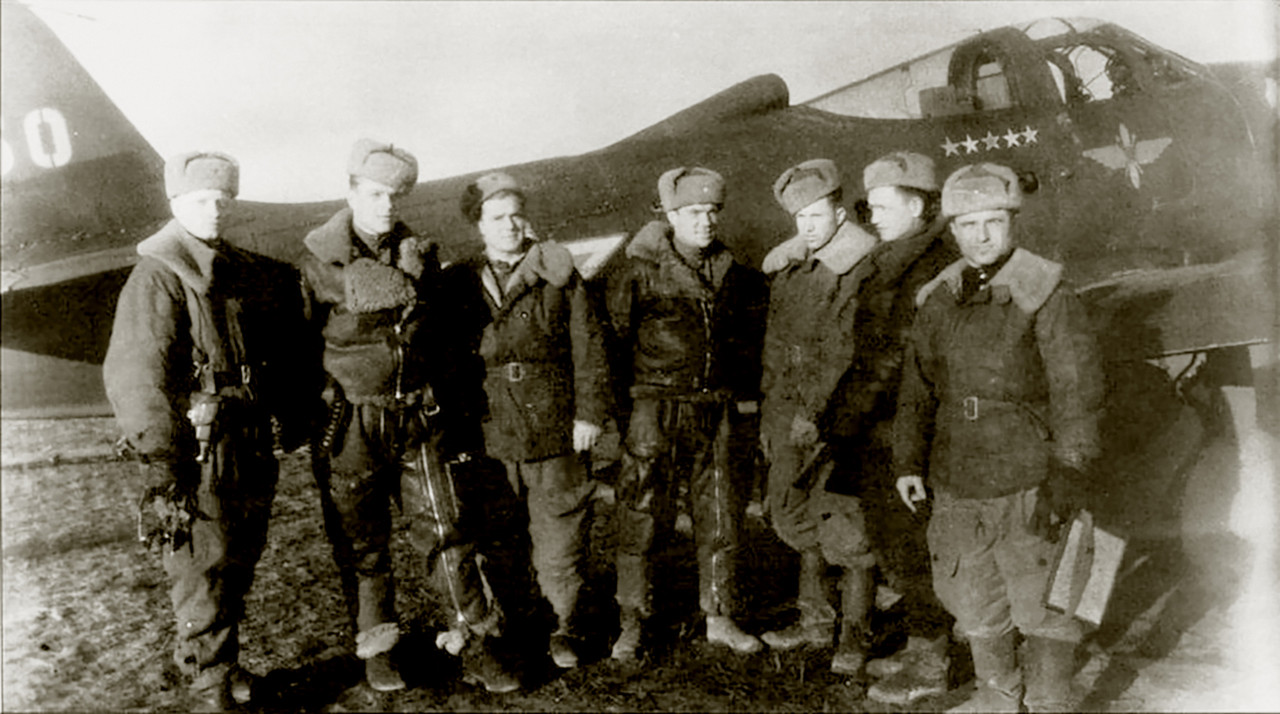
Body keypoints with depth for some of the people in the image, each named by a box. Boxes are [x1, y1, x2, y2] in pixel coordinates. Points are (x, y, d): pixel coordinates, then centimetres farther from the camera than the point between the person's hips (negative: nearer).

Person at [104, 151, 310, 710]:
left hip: (251, 449, 7)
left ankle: (224, 664, 34)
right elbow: (136, 375, -17)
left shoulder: (244, 272, 11)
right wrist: (160, 464, -21)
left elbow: (278, 353, 19)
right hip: (197, 453, -7)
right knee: (203, 573, 2)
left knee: (239, 566, 17)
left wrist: (293, 418, 16)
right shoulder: (157, 278, -10)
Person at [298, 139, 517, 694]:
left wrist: (463, 412, 12)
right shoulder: (318, 263, -5)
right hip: (351, 425, -2)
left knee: (447, 532, 4)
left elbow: (449, 341, 13)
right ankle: (376, 649, 28)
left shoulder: (420, 257, 6)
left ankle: (474, 647, 15)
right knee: (362, 544, 10)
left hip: (421, 422, 3)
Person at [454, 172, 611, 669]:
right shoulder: (464, 283, 9)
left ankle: (565, 630, 19)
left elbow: (588, 346, 1)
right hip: (490, 436, 2)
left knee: (558, 538, 3)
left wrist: (590, 412, -5)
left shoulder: (559, 275, 4)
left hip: (554, 430, -2)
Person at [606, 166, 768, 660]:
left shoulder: (732, 273, 8)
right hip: (656, 409, -4)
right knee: (642, 519, -1)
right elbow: (611, 332, -4)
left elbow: (750, 333, 21)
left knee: (721, 518, 10)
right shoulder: (641, 271, -6)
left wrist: (745, 389, 14)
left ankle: (719, 619, 25)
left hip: (715, 410, 4)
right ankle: (633, 626, 13)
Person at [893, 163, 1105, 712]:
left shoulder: (1045, 294, -8)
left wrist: (1067, 475, -15)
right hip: (956, 483, 5)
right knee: (972, 599, 17)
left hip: (1028, 482, -5)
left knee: (1040, 601, 6)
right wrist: (909, 460, 9)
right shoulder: (937, 300, 7)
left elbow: (1078, 389, -11)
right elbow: (918, 385, 13)